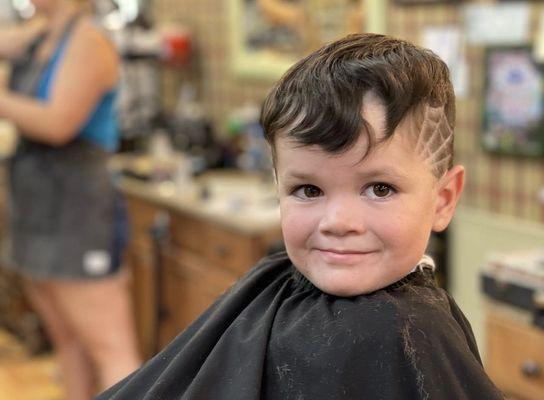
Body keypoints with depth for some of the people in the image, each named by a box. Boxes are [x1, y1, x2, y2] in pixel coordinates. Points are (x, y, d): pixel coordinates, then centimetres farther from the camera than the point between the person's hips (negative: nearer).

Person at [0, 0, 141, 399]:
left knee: (113, 357, -7)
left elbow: (57, 124, -22)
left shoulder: (89, 40, -14)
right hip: (42, 218, 9)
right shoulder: (40, 34, 13)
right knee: (70, 343, 18)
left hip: (76, 222, -9)